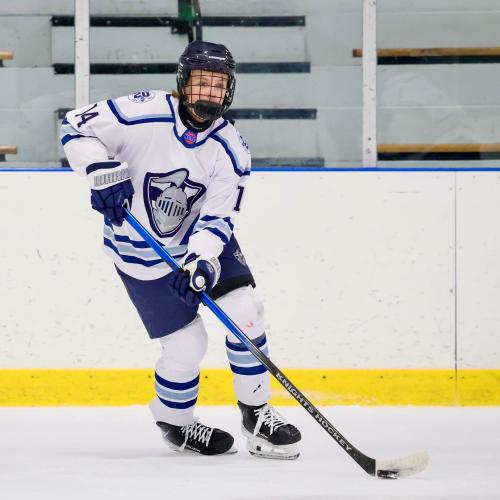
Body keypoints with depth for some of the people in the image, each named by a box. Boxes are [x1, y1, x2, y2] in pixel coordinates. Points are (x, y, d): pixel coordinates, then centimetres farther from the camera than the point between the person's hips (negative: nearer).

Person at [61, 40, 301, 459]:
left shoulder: (231, 150, -14)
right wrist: (104, 173, -31)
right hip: (142, 252, -4)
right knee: (187, 344, -6)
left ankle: (257, 413, 7)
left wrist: (201, 261, -35)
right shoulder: (144, 114, -24)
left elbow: (218, 217, -17)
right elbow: (77, 127, -16)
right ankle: (174, 422, 22)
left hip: (200, 237, 4)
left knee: (245, 311, -9)